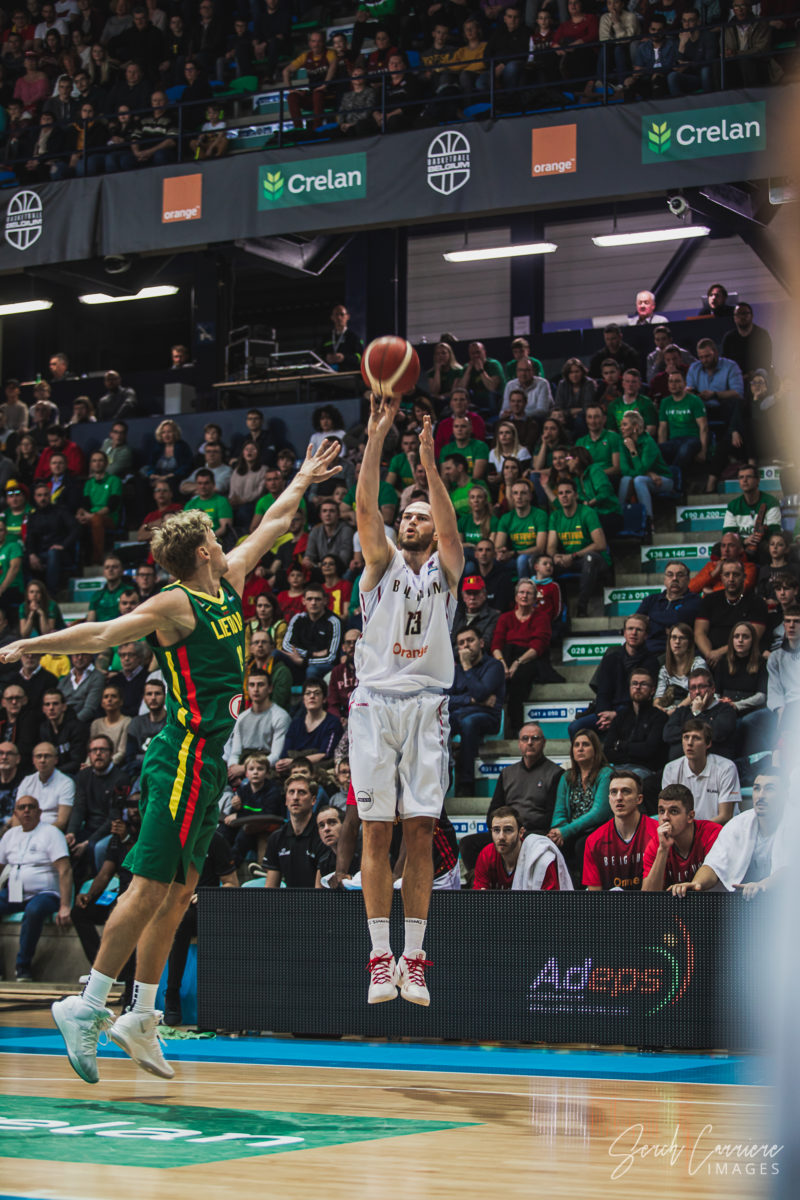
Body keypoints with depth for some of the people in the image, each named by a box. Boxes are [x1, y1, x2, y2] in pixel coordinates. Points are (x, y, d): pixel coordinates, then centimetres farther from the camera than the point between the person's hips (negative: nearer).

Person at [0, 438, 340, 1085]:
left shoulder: (229, 585, 14)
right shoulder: (175, 604, -9)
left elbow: (269, 527, 28)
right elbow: (101, 634, -12)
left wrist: (303, 481, 39)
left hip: (211, 762, 9)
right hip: (186, 758, -9)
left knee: (179, 892, 8)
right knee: (151, 887, -11)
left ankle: (141, 1017, 12)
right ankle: (87, 1006, -8)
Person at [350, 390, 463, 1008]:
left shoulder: (444, 570, 9)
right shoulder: (383, 562, 10)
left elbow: (451, 527, -11)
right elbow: (365, 509, -6)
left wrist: (430, 464, -21)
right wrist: (377, 437, -15)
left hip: (426, 706, 0)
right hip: (375, 703, 0)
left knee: (421, 832, -2)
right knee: (377, 832, -2)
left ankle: (414, 960, 1)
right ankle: (381, 958, 0)